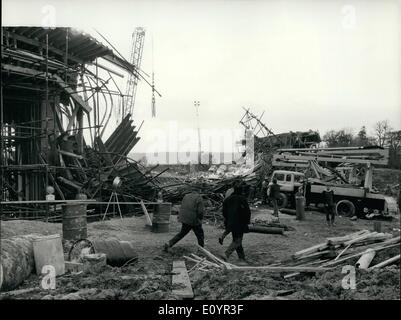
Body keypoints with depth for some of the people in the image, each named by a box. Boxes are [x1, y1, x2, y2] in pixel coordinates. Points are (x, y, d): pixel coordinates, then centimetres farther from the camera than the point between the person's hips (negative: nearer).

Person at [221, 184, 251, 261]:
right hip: (240, 223, -6)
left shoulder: (227, 200, 7)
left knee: (236, 239, 17)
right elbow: (247, 211, -9)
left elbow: (224, 212, 12)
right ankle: (227, 254, -17)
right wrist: (247, 221, 3)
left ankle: (241, 256, 25)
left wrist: (227, 221, 22)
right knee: (238, 240, -1)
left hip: (231, 223, 6)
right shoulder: (242, 199, -10)